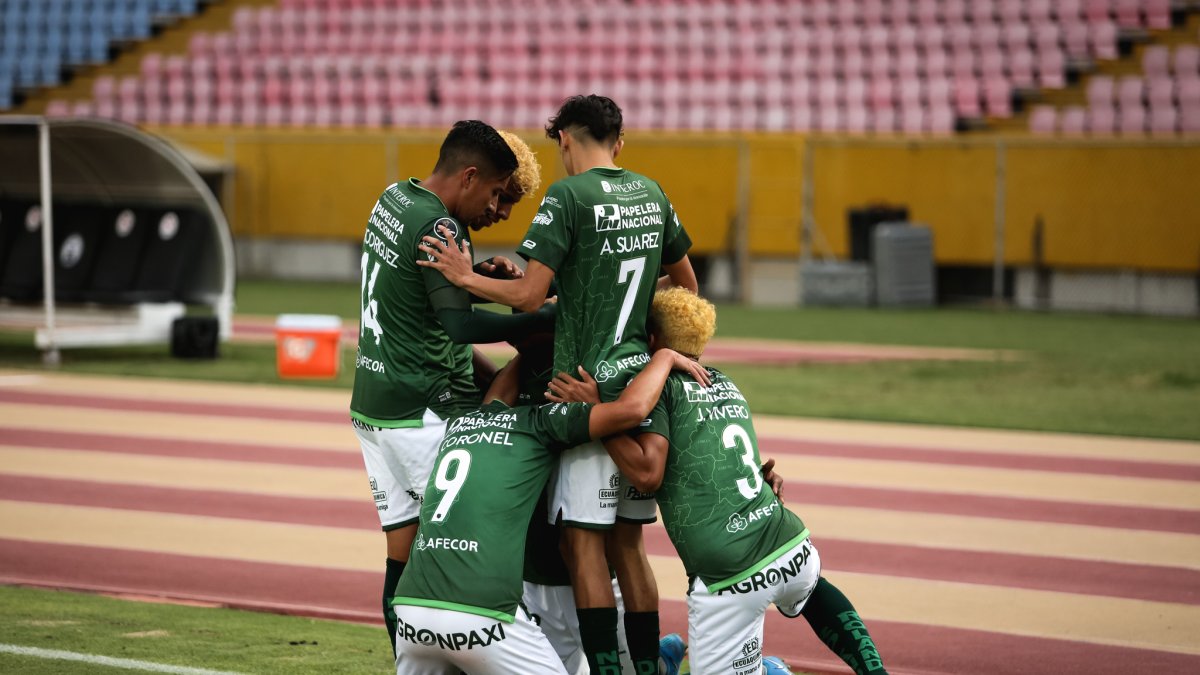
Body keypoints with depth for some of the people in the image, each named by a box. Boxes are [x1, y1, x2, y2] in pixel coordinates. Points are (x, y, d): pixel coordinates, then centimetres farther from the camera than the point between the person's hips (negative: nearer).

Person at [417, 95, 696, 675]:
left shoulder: (568, 196, -9)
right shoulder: (652, 194, 12)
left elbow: (528, 295, -14)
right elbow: (686, 285, 23)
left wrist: (467, 278, 1)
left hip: (593, 387, -7)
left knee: (583, 541, -4)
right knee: (626, 544, 13)